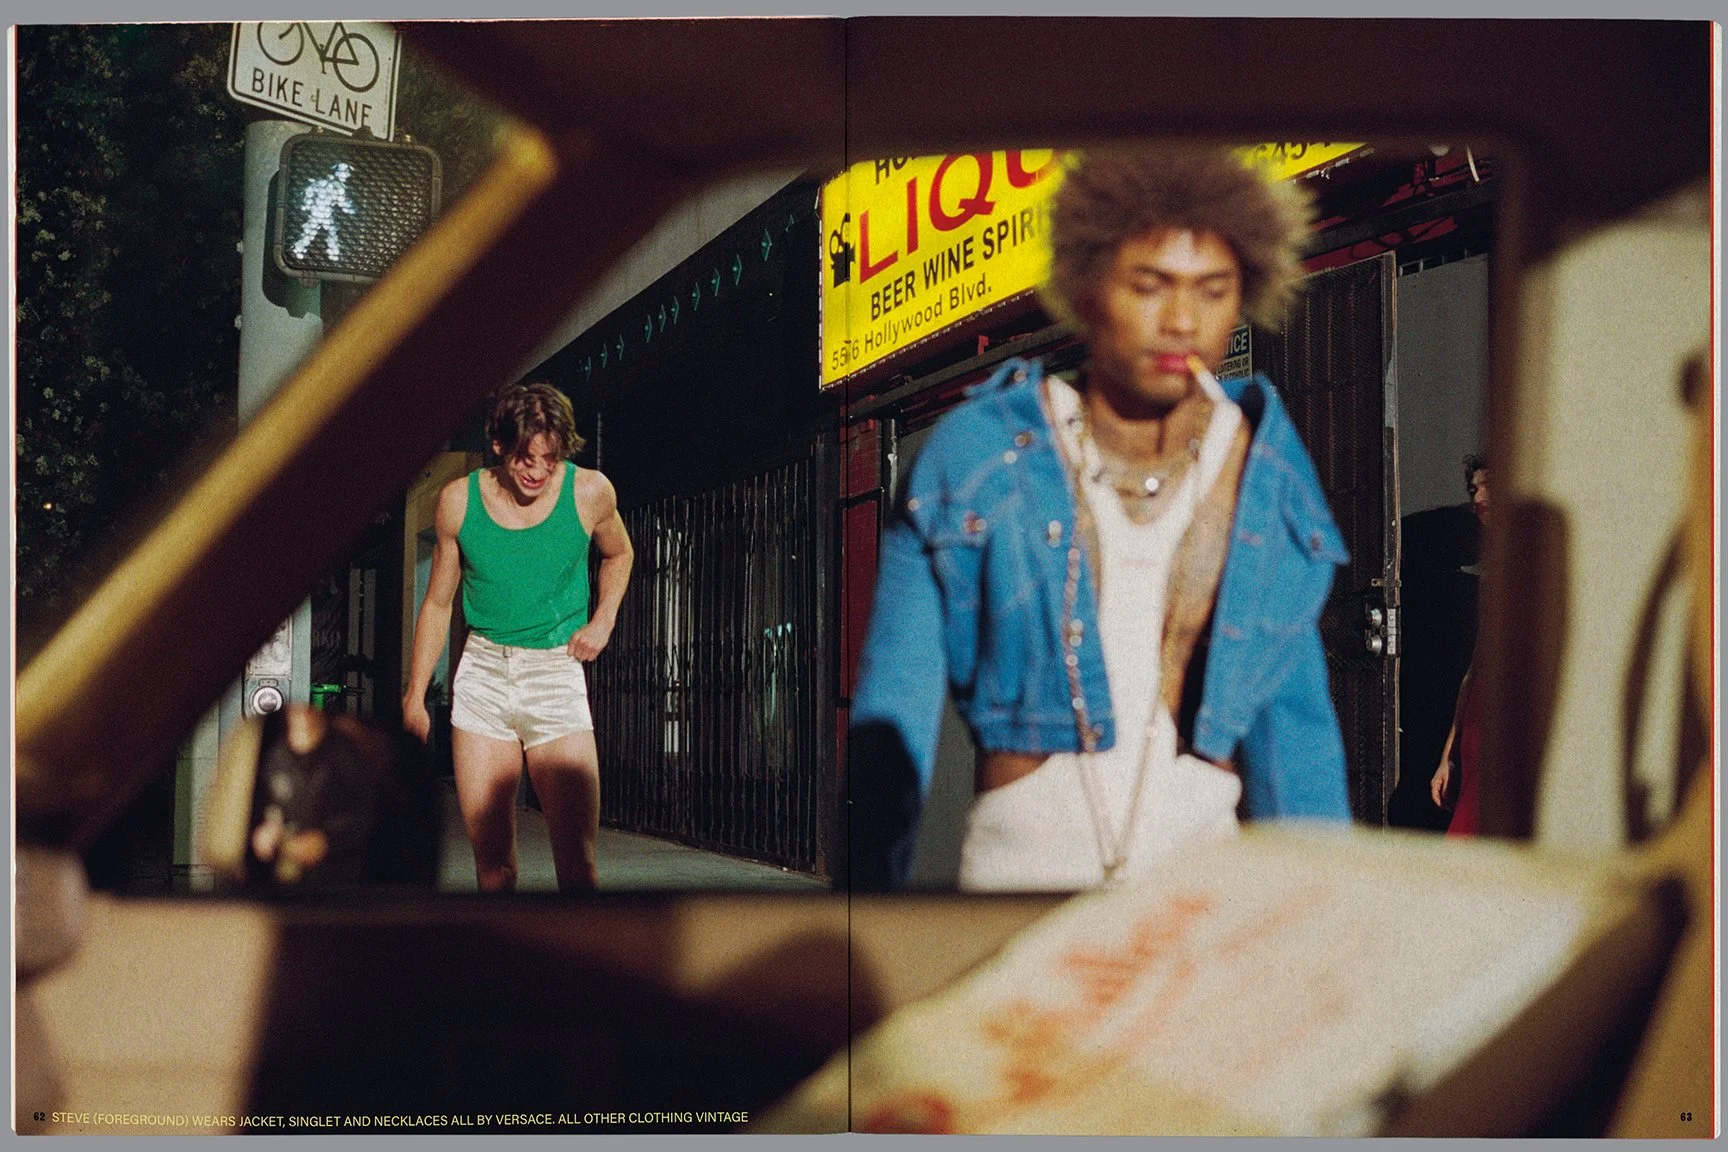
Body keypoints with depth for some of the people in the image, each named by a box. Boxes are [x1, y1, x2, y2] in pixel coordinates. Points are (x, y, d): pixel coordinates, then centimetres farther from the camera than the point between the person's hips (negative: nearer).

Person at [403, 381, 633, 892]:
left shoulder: (590, 492, -4)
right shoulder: (459, 500, -2)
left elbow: (618, 554, 19)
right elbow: (438, 604, 10)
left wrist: (602, 622, 4)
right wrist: (415, 695, 8)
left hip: (556, 673, -1)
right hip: (483, 673, 1)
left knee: (576, 862, -10)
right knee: (490, 859, 1)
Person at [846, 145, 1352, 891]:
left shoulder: (1269, 475, 5)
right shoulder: (975, 458, -3)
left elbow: (1292, 717, 10)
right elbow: (893, 716, -2)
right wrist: (871, 917, -7)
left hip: (1206, 869, 2)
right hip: (1014, 865, -1)